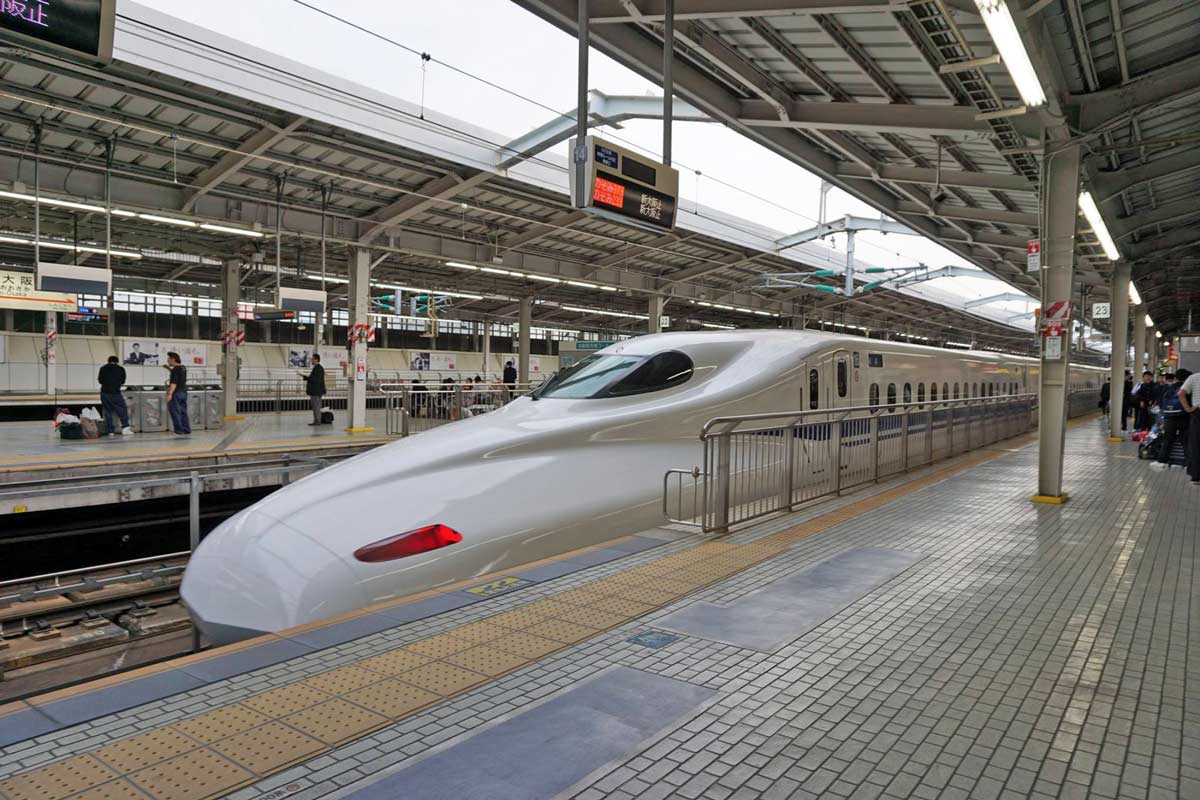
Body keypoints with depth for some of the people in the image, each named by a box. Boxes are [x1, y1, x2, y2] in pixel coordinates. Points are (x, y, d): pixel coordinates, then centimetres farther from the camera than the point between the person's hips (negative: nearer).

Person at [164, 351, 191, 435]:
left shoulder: (175, 369, -15)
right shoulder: (183, 368, 11)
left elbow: (174, 383, -23)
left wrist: (170, 393, -26)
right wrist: (169, 368, 27)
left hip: (176, 393, -9)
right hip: (184, 392, 9)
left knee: (175, 412, -2)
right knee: (183, 412, 12)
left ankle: (179, 430, -3)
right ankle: (187, 429, 13)